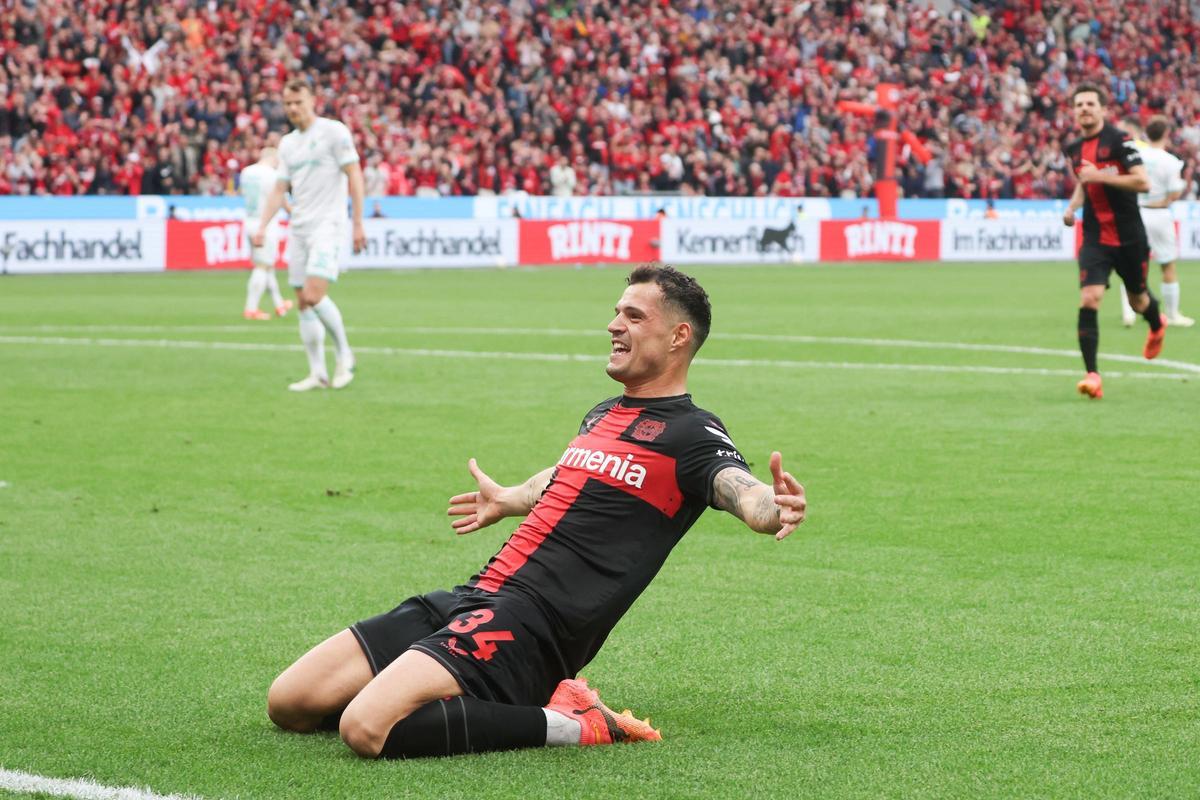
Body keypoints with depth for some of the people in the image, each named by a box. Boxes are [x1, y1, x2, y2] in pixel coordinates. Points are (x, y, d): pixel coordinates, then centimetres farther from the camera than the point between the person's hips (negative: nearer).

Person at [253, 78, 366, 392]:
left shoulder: (333, 131, -4)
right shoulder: (287, 144, 15)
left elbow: (354, 177, -7)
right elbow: (279, 189, 18)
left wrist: (358, 225, -12)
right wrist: (262, 227, 5)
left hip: (327, 224, -7)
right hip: (298, 228, 7)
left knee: (314, 295, -20)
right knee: (303, 302, 3)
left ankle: (344, 355, -2)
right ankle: (318, 373, 7)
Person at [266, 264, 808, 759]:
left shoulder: (690, 435, -4)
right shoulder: (603, 416, 21)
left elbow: (741, 491, -25)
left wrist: (773, 507, -48)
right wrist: (507, 500, 62)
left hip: (531, 624, -9)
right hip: (472, 600, 9)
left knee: (367, 729, -30)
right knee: (289, 703, 1)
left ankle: (564, 724, -10)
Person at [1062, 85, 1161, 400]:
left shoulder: (1119, 140, -11)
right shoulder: (1074, 149, 8)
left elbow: (1143, 182, -20)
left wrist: (1100, 175, -25)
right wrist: (1072, 207, 6)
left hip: (1130, 238, -3)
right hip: (1096, 240, 3)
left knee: (1138, 301, 16)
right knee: (1088, 300, -16)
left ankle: (1157, 326, 54)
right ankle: (1092, 375, -17)